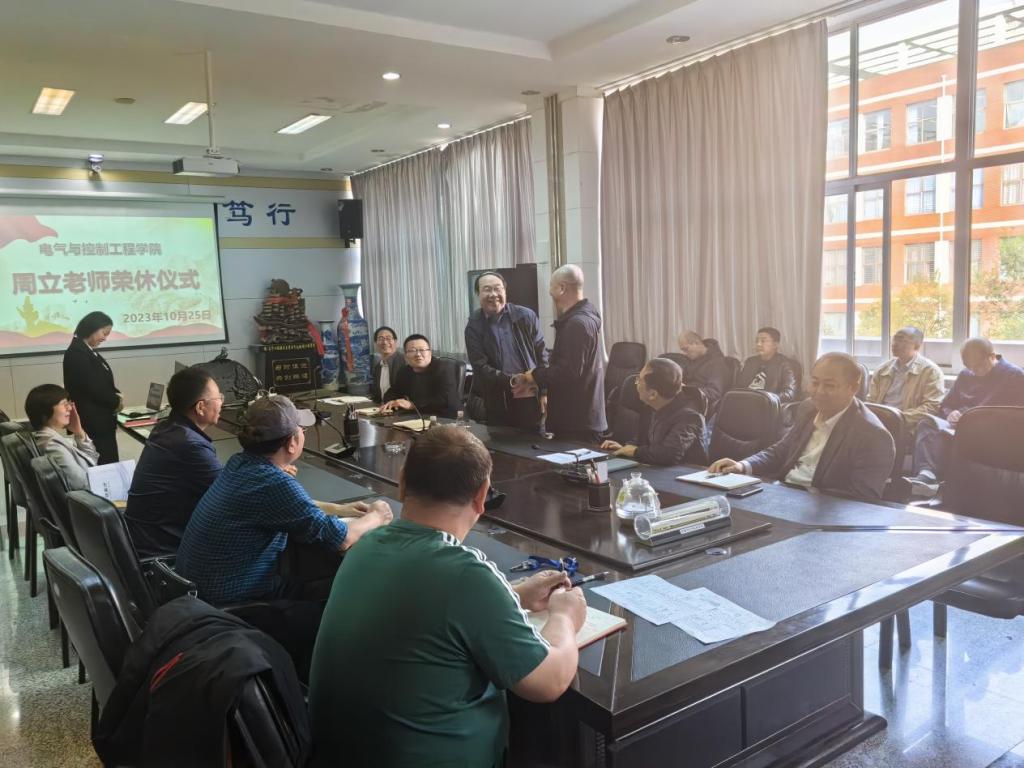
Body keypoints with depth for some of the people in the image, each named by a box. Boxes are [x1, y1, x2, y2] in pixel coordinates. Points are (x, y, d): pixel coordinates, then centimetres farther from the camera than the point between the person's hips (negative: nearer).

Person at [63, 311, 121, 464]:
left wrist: (115, 396, -2)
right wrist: (116, 401, -5)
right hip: (92, 423, -9)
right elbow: (92, 388, -20)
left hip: (101, 421, 9)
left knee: (109, 462, 10)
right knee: (102, 465, -6)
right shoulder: (77, 353, -17)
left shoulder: (89, 351, 13)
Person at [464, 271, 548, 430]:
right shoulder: (473, 326, 0)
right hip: (496, 403, 0)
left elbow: (542, 355, 6)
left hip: (530, 400, 0)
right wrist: (511, 381, -18)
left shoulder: (526, 316, 1)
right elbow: (480, 367, -5)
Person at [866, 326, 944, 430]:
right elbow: (871, 401, 18)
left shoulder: (930, 371, 4)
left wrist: (902, 417, -16)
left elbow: (932, 407, -5)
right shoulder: (882, 369, 18)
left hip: (907, 428, -4)